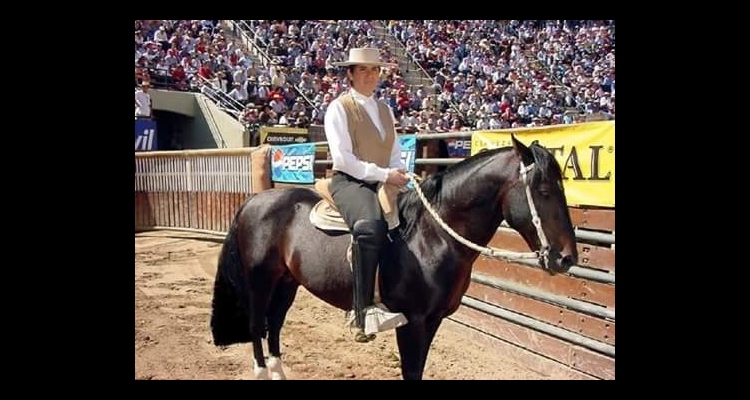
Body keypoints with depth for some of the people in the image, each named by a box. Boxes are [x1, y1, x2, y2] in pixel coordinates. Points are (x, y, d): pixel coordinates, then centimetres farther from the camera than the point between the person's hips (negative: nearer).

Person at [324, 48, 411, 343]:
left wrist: (400, 177, -5)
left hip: (383, 184, 8)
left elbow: (395, 155, 17)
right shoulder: (339, 108, 1)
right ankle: (365, 313, -41)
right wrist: (383, 174, -16)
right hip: (349, 182, -8)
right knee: (370, 226, -37)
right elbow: (342, 157, -10)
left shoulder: (385, 110, 21)